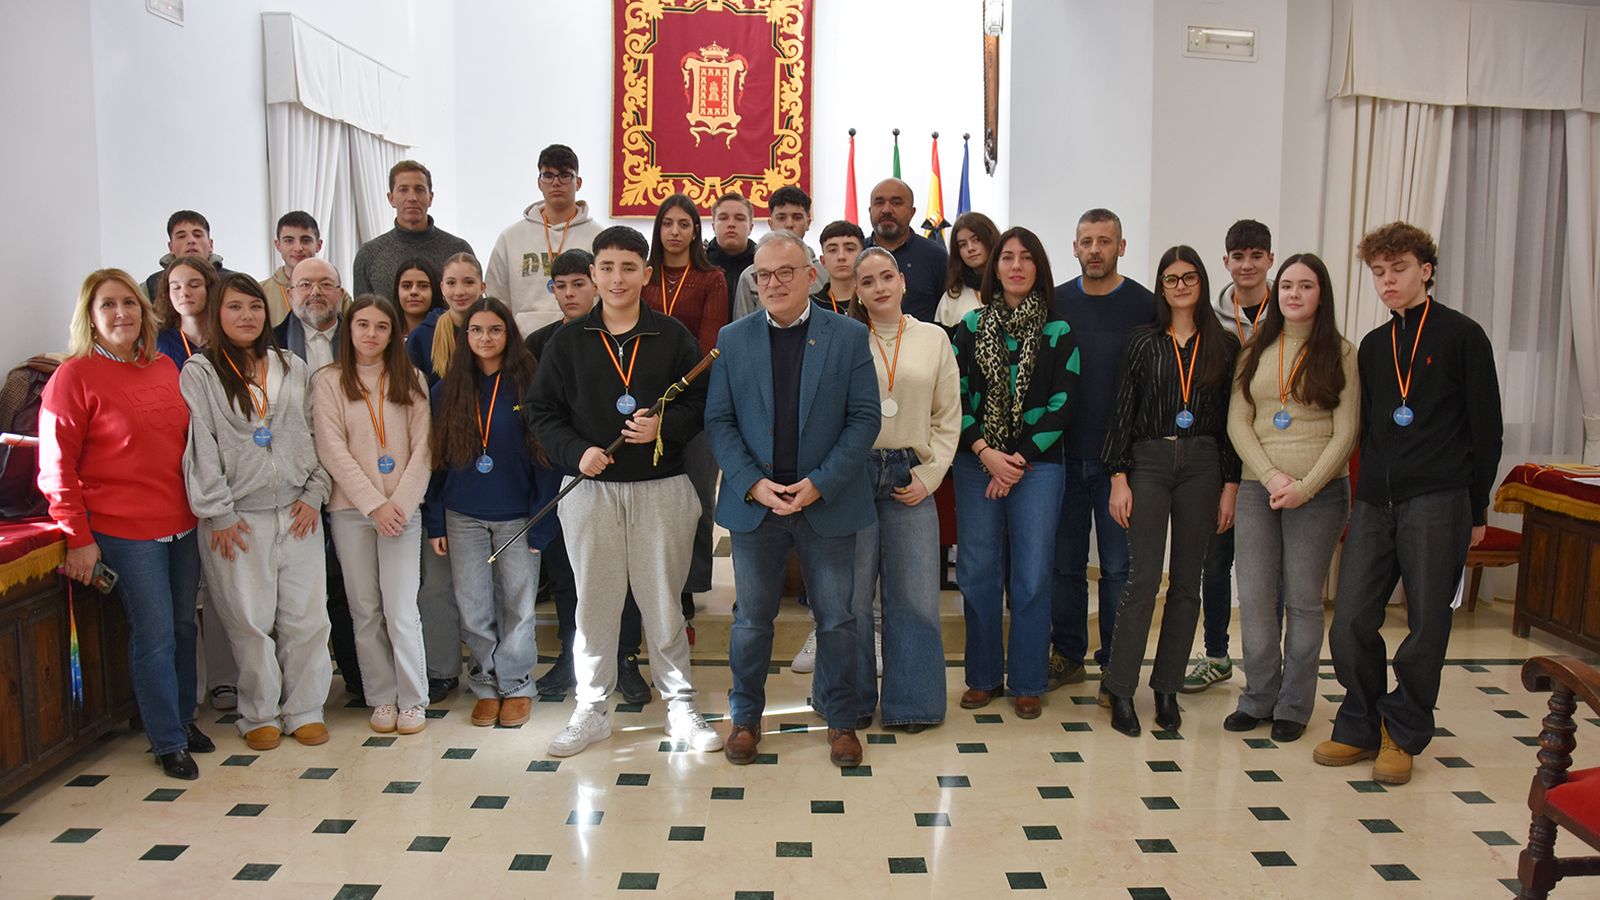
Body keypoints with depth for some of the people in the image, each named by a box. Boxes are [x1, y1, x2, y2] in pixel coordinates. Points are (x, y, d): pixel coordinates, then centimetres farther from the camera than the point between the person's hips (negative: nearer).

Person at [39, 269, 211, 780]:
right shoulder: (75, 375, -7)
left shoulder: (164, 368, 10)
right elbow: (57, 466, -8)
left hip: (181, 523, 6)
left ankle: (183, 719, 30)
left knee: (183, 626, 13)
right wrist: (78, 538, -10)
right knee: (155, 633, -2)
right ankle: (168, 743, 12)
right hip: (124, 528, -6)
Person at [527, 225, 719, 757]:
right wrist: (576, 451, -11)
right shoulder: (569, 341, 5)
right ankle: (592, 709, 23)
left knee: (663, 602, 7)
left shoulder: (673, 337, 2)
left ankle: (680, 706, 21)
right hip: (590, 489, 1)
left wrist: (664, 427, -16)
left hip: (661, 488, -1)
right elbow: (541, 409, 5)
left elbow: (701, 403, 3)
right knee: (594, 603, 9)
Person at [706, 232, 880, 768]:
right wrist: (752, 483, -12)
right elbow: (719, 421, 1)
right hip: (754, 503, 1)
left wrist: (820, 482, -14)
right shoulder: (733, 339, 3)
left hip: (828, 502, -1)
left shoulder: (849, 336, -2)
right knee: (752, 619, 12)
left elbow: (865, 418, -4)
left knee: (836, 619, 9)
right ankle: (745, 718, 29)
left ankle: (840, 720, 26)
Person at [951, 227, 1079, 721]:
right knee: (978, 572, 4)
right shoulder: (971, 326, 7)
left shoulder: (1058, 331, 2)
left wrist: (1019, 460, -8)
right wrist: (985, 452, -9)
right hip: (977, 462, 2)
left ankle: (1027, 684, 12)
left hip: (1037, 465, -1)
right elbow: (954, 397, 3)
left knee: (1032, 576, 0)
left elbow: (1064, 403, -2)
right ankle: (983, 676, 18)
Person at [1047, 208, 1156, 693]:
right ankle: (1067, 655, 24)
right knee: (1065, 562, 10)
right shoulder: (1055, 303, 6)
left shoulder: (1146, 306, -2)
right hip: (1064, 454, 3)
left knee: (1118, 566, 4)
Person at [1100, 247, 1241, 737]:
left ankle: (1167, 688, 18)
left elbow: (1232, 420, 6)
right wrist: (1118, 477, -5)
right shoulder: (1143, 341, 4)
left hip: (1202, 466, 2)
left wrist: (1230, 485, 2)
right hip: (1149, 462, -2)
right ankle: (1119, 688, 2)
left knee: (1186, 582, 7)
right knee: (1143, 578, -6)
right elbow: (1122, 412, 1)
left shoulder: (1224, 345, 7)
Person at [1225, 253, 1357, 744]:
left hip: (1319, 492, -3)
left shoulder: (1339, 353, 1)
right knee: (1254, 597, 2)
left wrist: (1305, 486, -13)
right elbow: (1237, 422, 4)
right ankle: (1259, 698, 17)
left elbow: (1345, 432, -3)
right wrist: (1272, 476, -9)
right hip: (1258, 488, 3)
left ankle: (1293, 707, 16)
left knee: (1303, 601, 4)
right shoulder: (1255, 350, 10)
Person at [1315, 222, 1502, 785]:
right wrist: (1366, 495, 13)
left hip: (1437, 504, -4)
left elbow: (1486, 427, 0)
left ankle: (1403, 736, 18)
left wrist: (1476, 509, -1)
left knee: (1426, 625, 3)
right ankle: (1360, 727, 16)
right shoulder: (1373, 346, 16)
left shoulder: (1462, 336, 0)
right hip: (1375, 504, 5)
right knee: (1350, 621, -1)